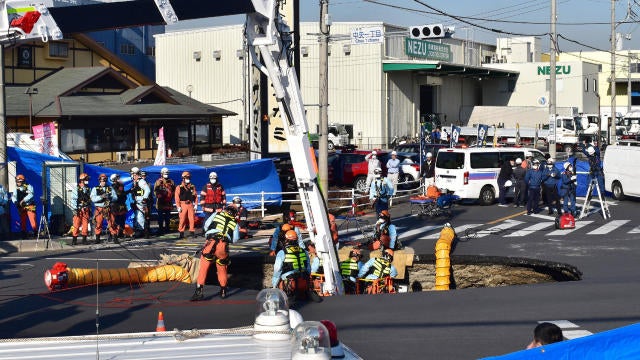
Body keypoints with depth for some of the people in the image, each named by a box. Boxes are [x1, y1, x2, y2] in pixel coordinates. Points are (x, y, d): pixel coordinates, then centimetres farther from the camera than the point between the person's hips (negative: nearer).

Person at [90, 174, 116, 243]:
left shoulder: (110, 188, 12)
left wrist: (109, 197, -16)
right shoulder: (95, 189, 7)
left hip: (108, 209, 1)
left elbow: (115, 197, 3)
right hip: (99, 209, -1)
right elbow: (93, 198, -7)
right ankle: (97, 239, 5)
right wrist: (101, 197, -20)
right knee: (98, 224, -2)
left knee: (111, 223, -3)